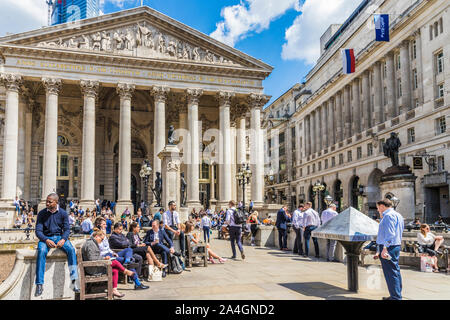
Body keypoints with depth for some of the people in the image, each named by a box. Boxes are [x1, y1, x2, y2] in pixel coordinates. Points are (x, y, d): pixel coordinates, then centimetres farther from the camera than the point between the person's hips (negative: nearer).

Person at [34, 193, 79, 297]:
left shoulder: (63, 213, 1)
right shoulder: (42, 213, -1)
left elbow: (67, 229, 0)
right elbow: (38, 231, -4)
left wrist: (63, 239, -22)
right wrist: (46, 240, -24)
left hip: (59, 237, 1)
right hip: (45, 238, 0)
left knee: (71, 249, -28)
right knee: (42, 251, -33)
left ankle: (74, 281, -28)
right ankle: (39, 284, -30)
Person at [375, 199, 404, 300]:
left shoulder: (388, 215, -12)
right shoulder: (397, 215, 20)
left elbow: (390, 234, -22)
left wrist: (384, 248, -26)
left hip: (389, 247, -11)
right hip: (396, 246, 11)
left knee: (391, 273, -7)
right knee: (395, 272, 15)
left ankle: (396, 297, -5)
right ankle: (397, 295, 24)